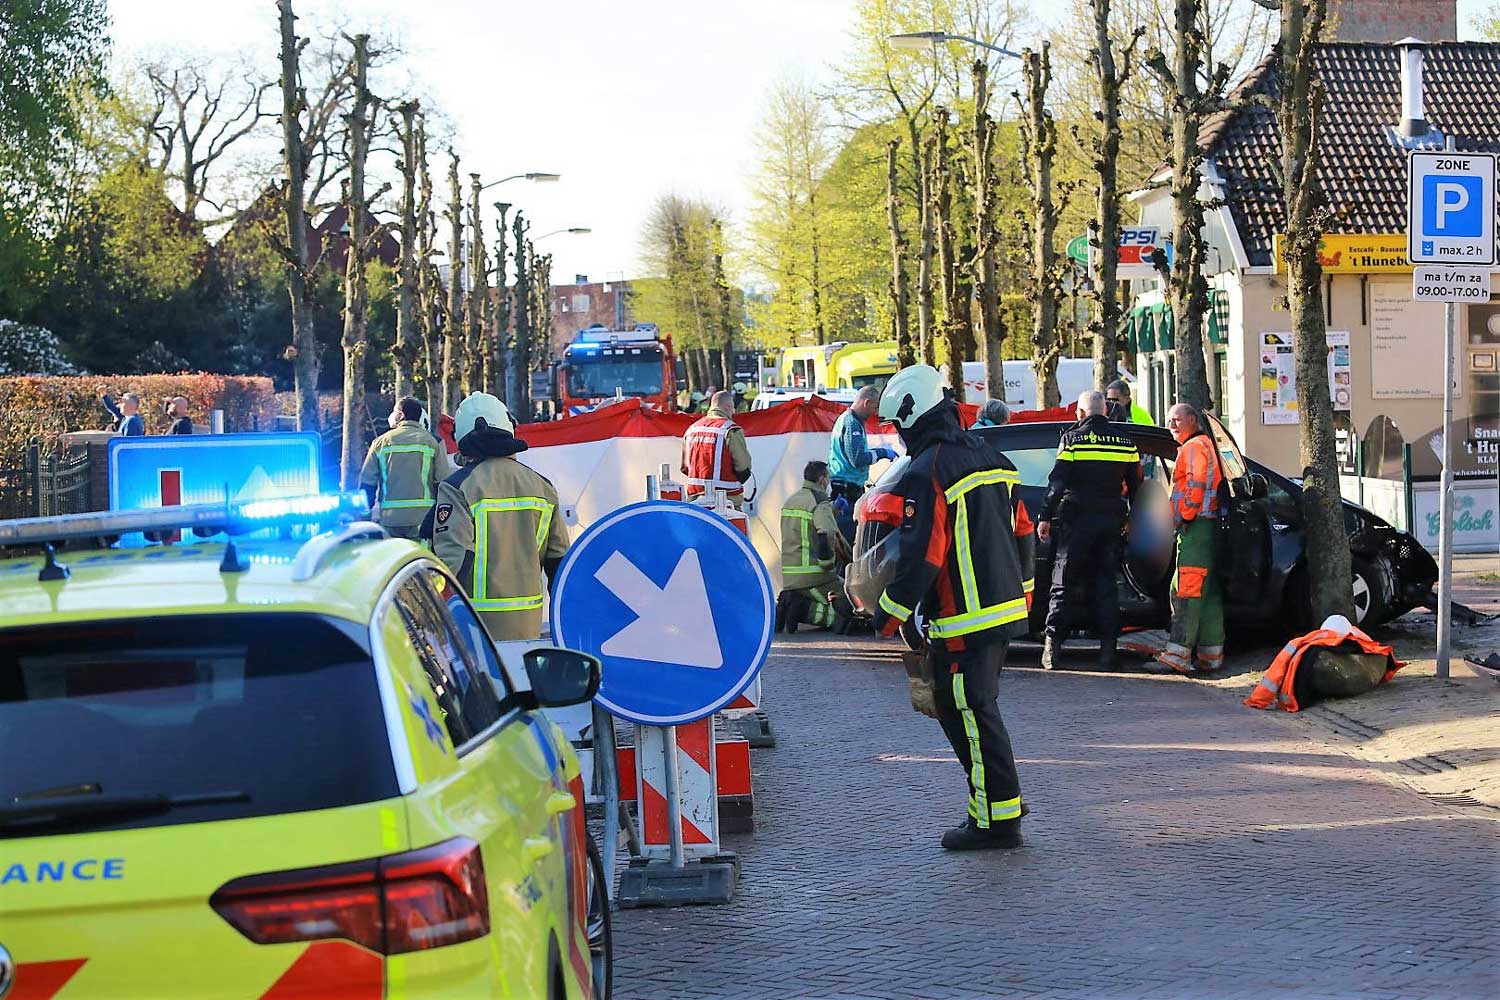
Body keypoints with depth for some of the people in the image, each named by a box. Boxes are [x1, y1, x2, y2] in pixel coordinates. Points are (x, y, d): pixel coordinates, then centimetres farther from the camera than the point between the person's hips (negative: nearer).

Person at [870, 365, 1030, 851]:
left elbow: (919, 557, -18)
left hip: (962, 620, -9)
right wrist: (1018, 596, 26)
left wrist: (888, 618, -9)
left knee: (970, 716, -3)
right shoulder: (990, 459, 14)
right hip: (1005, 609, 9)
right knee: (975, 708, 19)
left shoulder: (926, 474, -15)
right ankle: (1003, 801, 22)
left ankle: (997, 818, 0)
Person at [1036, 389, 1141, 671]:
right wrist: (1130, 519, 24)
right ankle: (1108, 647, 3)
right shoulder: (1125, 442, 8)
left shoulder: (1072, 439, -5)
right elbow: (1135, 486, 14)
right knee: (1106, 584, 8)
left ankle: (1052, 644, -8)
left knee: (1064, 582, 1)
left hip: (1077, 520, -3)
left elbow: (1057, 481, -9)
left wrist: (1045, 517, -5)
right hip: (1111, 521, 3)